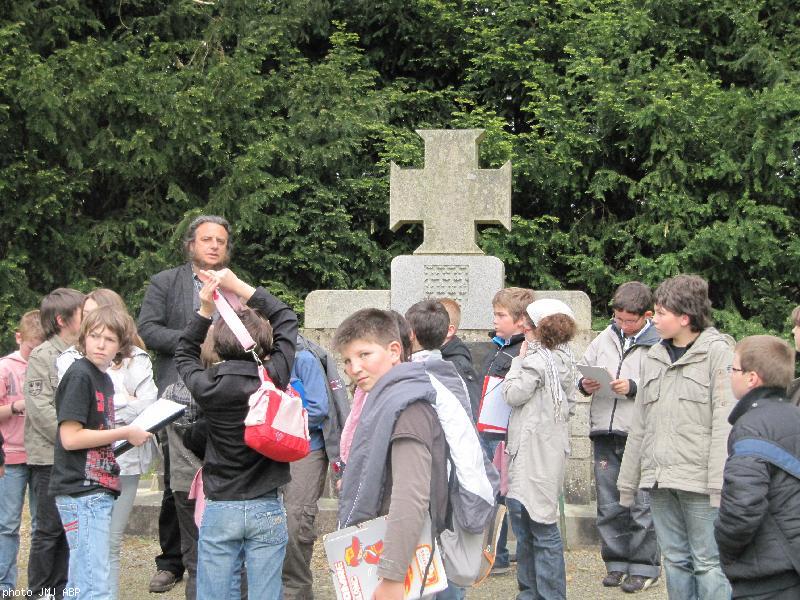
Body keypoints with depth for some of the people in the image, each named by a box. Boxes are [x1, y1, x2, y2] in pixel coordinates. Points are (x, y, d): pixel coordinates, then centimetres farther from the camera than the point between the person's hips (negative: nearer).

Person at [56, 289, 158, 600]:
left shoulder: (136, 359, 7)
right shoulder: (71, 358, 8)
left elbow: (148, 407, -5)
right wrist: (123, 402, -6)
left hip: (123, 460, 0)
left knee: (111, 544, 6)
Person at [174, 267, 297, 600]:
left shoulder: (207, 385, -8)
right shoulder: (274, 379, -10)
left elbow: (183, 354, 16)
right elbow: (287, 319, 5)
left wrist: (205, 309, 9)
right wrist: (240, 286, 6)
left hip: (219, 510, 0)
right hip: (267, 509, 0)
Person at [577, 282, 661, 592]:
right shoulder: (606, 338, 10)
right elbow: (582, 368, 19)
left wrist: (634, 388, -19)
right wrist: (584, 384, -1)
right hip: (605, 434, 5)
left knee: (642, 504, 0)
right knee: (609, 504, 12)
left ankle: (644, 566, 12)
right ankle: (617, 562, 23)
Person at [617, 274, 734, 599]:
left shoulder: (718, 352, -6)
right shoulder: (653, 358, 15)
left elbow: (725, 423, -12)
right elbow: (639, 425, 18)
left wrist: (720, 483, -17)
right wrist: (628, 481, 17)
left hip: (699, 479, -6)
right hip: (659, 477, 6)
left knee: (708, 563, -3)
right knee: (675, 560, 12)